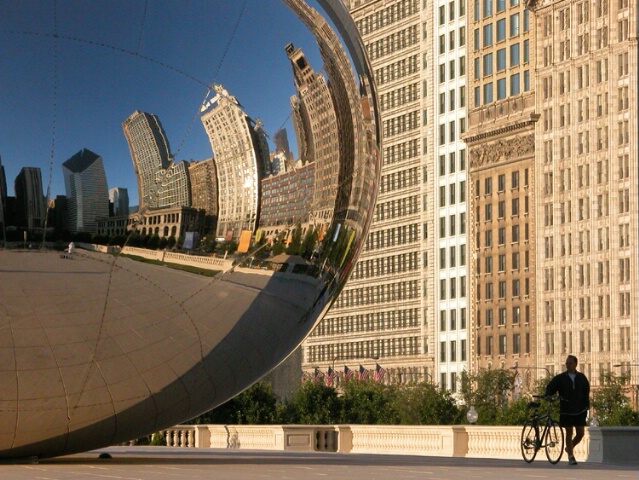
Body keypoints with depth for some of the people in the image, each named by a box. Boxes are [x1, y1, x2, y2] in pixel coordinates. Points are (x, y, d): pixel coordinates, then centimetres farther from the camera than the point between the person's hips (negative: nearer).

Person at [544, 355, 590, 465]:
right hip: (566, 411, -2)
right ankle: (571, 456, 10)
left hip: (579, 411, 2)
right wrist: (547, 396, -22)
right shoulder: (560, 378, 0)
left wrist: (586, 406, 5)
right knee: (569, 433, 0)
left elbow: (586, 393, 11)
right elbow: (550, 388, -1)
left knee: (580, 433, 1)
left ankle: (569, 448, 27)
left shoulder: (582, 378, 7)